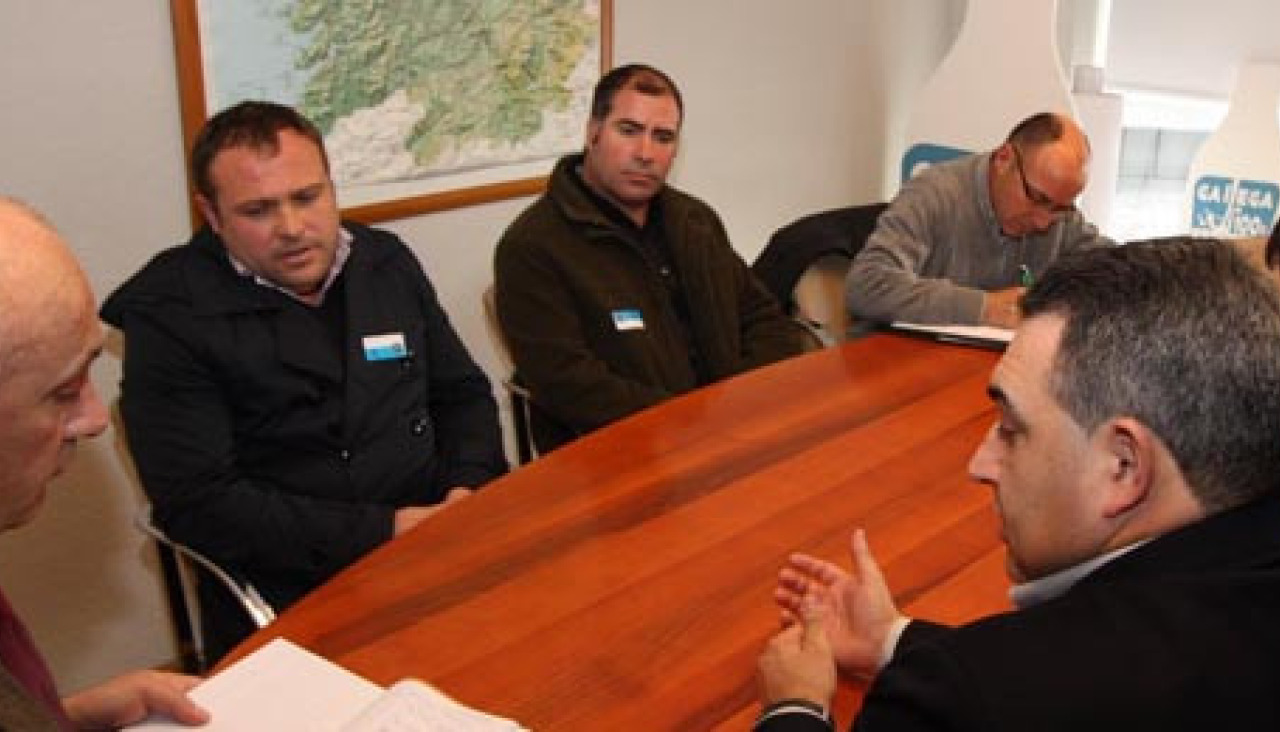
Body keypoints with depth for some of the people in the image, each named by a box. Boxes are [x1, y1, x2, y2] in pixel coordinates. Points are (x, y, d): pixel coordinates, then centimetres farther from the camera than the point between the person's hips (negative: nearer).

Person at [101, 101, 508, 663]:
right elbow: (198, 505, -12)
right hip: (286, 594, -5)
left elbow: (464, 394, 17)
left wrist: (468, 489, -4)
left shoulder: (386, 262, 9)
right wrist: (387, 529, -15)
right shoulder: (169, 316, -6)